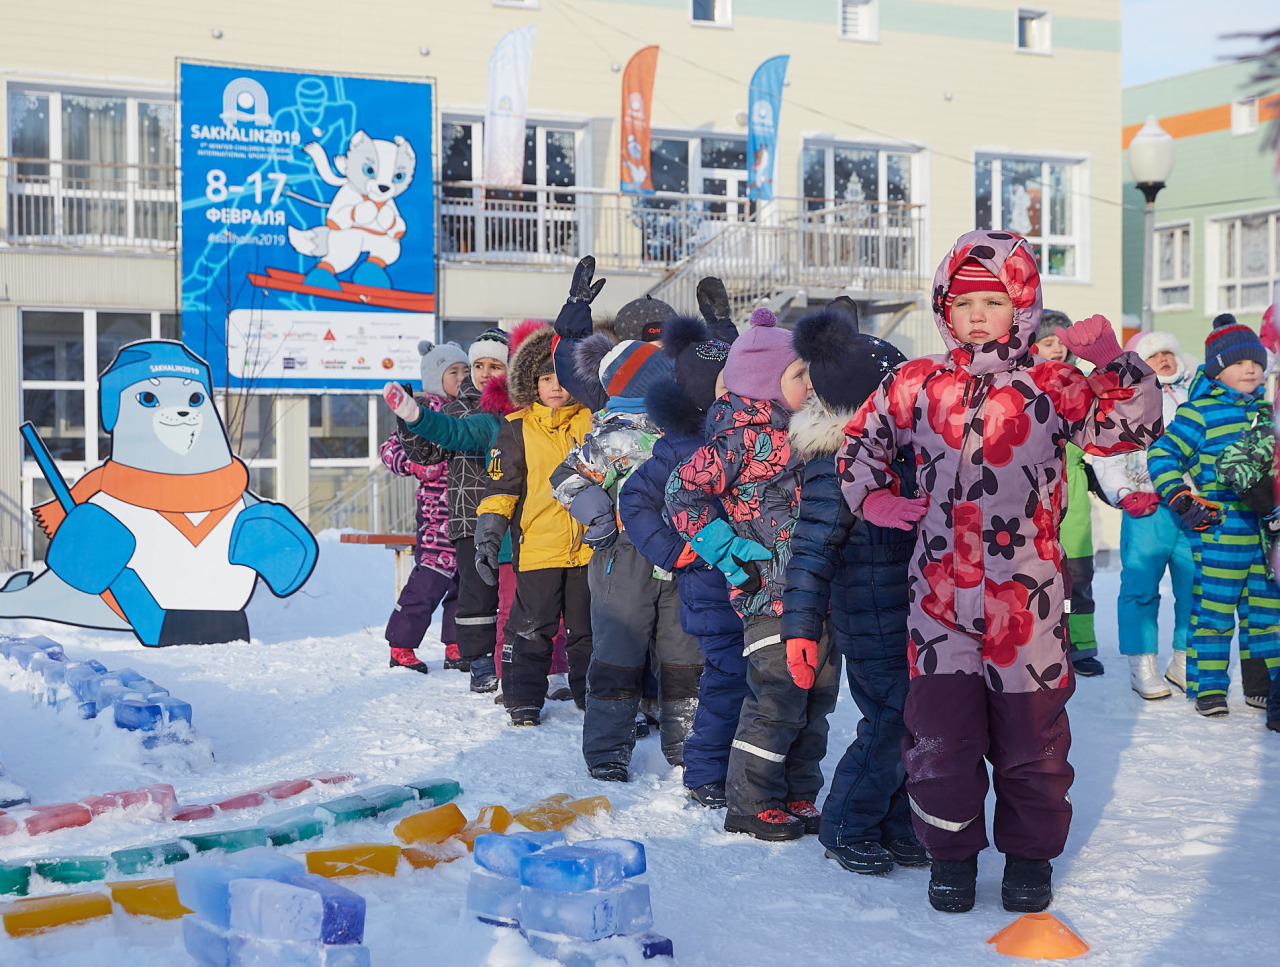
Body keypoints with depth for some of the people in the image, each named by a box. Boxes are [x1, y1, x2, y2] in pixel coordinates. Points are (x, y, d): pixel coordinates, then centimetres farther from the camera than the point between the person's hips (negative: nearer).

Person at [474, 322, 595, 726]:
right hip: (537, 546, -2)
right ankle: (523, 698, 14)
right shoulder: (517, 428, 2)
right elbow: (501, 485, 1)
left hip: (589, 545, 2)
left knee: (587, 626, 11)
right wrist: (488, 535, -5)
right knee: (532, 627, 2)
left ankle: (592, 692, 24)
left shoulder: (592, 422, 5)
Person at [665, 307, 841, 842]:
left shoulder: (792, 434, 16)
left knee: (815, 700, 13)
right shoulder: (743, 438, -12)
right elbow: (683, 488, -18)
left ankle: (798, 799, 25)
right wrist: (725, 548, -18)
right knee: (777, 702, -6)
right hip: (772, 598, -9)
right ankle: (753, 805, 7)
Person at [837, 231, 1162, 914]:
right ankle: (951, 853, 24)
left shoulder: (1050, 388, 0)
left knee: (1031, 732, 10)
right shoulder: (917, 385, 5)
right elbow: (862, 437, 19)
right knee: (940, 733, 3)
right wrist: (872, 498, 5)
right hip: (941, 594, 1)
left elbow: (1134, 425, -8)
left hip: (1025, 598, -1)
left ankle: (1030, 854, 30)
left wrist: (1112, 358, -18)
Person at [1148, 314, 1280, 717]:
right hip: (1219, 531, -6)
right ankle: (1208, 687, 9)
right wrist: (1181, 499, -14)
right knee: (1213, 608, -1)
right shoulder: (1201, 412, -7)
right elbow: (1161, 454, -8)